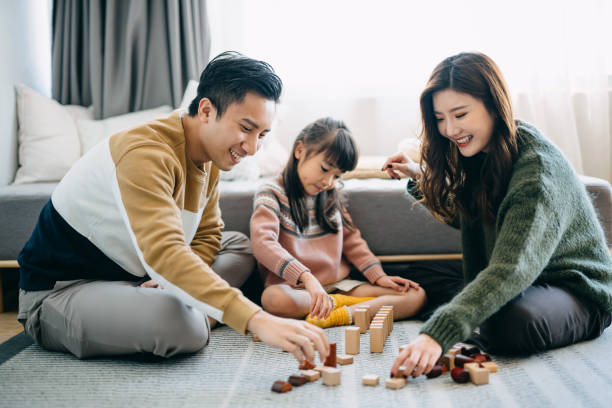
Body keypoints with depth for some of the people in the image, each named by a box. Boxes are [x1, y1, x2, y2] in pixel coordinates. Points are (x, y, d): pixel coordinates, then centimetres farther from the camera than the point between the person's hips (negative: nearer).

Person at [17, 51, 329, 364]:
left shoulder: (208, 157, 2)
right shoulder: (145, 153, -29)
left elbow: (207, 235, 9)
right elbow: (163, 253, -42)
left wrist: (175, 282, -15)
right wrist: (256, 320, -50)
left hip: (129, 279, 9)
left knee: (240, 246, 8)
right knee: (177, 321, -36)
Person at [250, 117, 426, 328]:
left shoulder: (331, 197, 13)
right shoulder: (271, 193, -7)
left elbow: (351, 240, 19)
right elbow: (262, 242, -23)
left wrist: (378, 276, 3)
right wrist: (307, 278, -36)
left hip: (338, 286, 6)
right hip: (294, 289, -5)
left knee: (415, 295, -11)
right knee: (273, 298, -42)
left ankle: (334, 317, -24)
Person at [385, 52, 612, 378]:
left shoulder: (538, 168, -28)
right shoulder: (481, 153, -1)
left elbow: (511, 270, -39)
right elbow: (466, 216, 18)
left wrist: (439, 333, -51)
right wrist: (420, 177, 2)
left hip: (577, 290, -8)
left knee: (510, 325, -37)